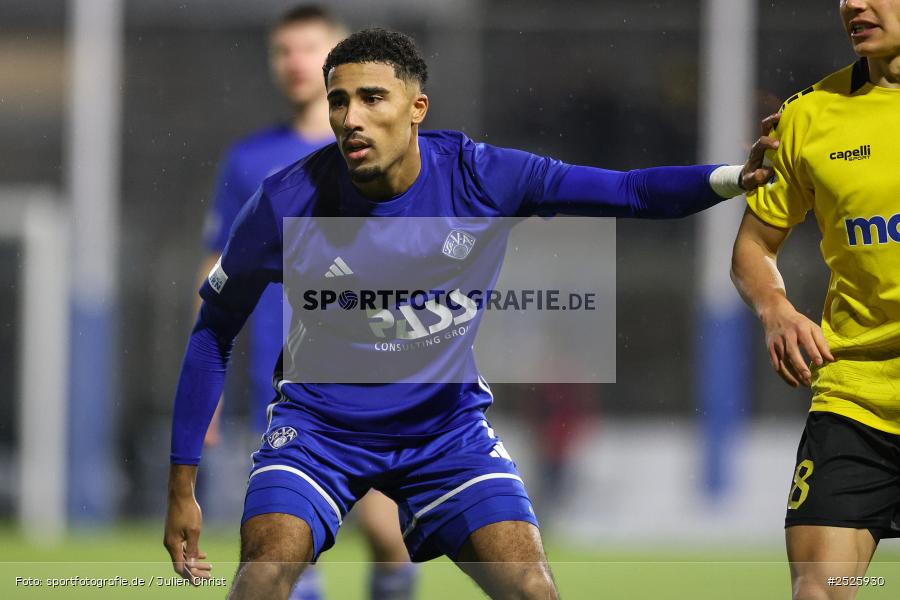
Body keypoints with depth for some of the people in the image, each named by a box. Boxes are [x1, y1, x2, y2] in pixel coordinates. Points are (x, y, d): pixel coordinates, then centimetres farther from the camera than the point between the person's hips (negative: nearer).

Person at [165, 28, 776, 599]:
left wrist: (729, 178, -33)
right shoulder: (287, 203, -16)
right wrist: (182, 483, -2)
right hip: (318, 426, -2)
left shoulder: (479, 178, -14)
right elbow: (214, 331, -3)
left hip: (447, 427, 2)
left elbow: (631, 192, -13)